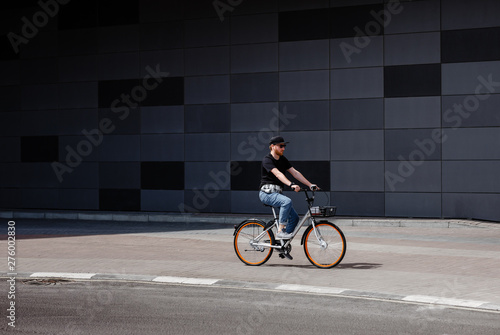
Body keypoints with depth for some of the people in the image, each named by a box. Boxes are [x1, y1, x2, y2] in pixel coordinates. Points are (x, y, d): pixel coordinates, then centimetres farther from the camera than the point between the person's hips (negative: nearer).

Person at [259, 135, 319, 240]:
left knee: (294, 217, -3)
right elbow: (278, 174, -28)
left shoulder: (283, 160, 13)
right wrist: (291, 185, -42)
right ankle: (281, 231, -27)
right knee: (287, 201, -34)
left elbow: (295, 173, 8)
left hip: (277, 193, 8)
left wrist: (310, 185, -2)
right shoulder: (267, 160, -12)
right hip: (267, 193, -8)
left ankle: (282, 241, 5)